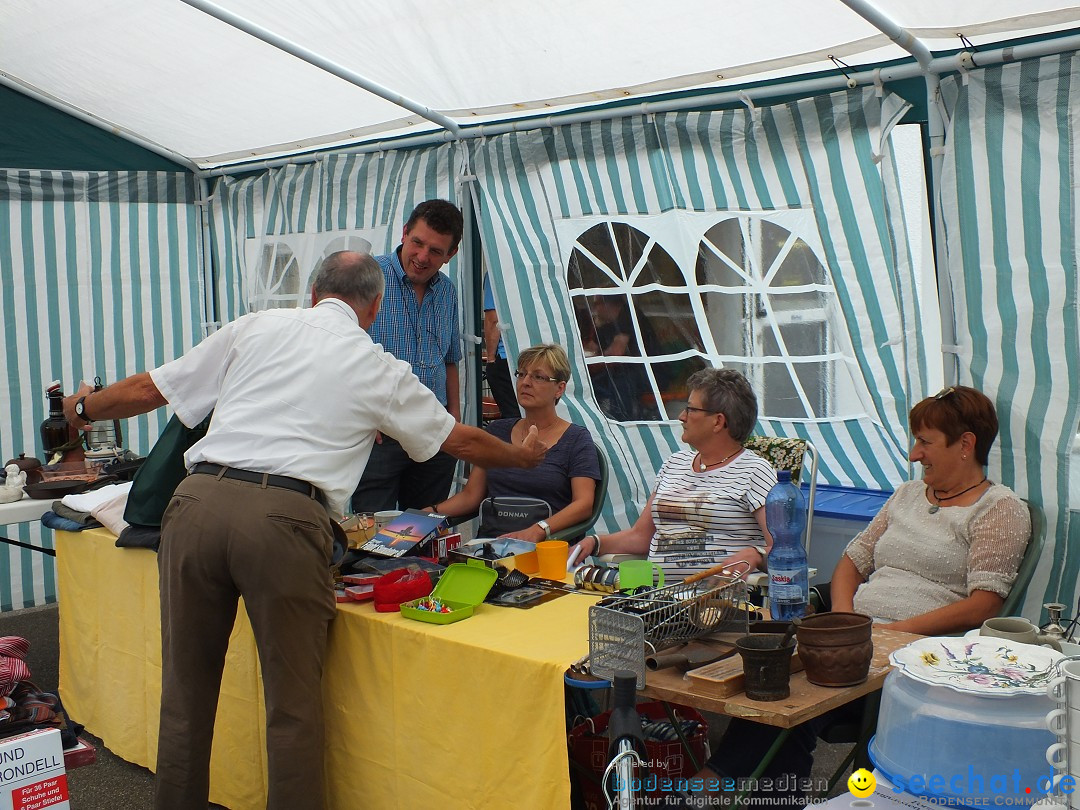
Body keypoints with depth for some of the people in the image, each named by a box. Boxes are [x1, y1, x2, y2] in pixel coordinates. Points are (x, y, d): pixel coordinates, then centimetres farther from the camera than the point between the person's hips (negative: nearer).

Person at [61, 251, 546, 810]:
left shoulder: (256, 328, 16)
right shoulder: (379, 369, 14)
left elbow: (150, 389, 21)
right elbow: (460, 440, 27)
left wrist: (84, 407, 41)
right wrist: (524, 455, 46)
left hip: (200, 498, 3)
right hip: (285, 519, -2)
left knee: (186, 688, 16)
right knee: (293, 700, 9)